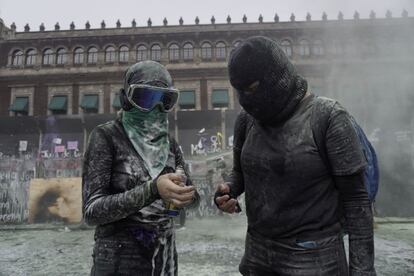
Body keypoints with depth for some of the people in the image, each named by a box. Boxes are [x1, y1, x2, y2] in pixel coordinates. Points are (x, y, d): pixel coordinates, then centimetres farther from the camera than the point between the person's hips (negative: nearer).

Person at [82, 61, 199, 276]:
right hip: (119, 258, -4)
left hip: (164, 256, 5)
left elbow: (192, 195, 7)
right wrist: (152, 189, -30)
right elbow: (92, 211, -18)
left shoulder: (169, 144, 2)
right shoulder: (106, 136, -12)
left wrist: (183, 195, -15)